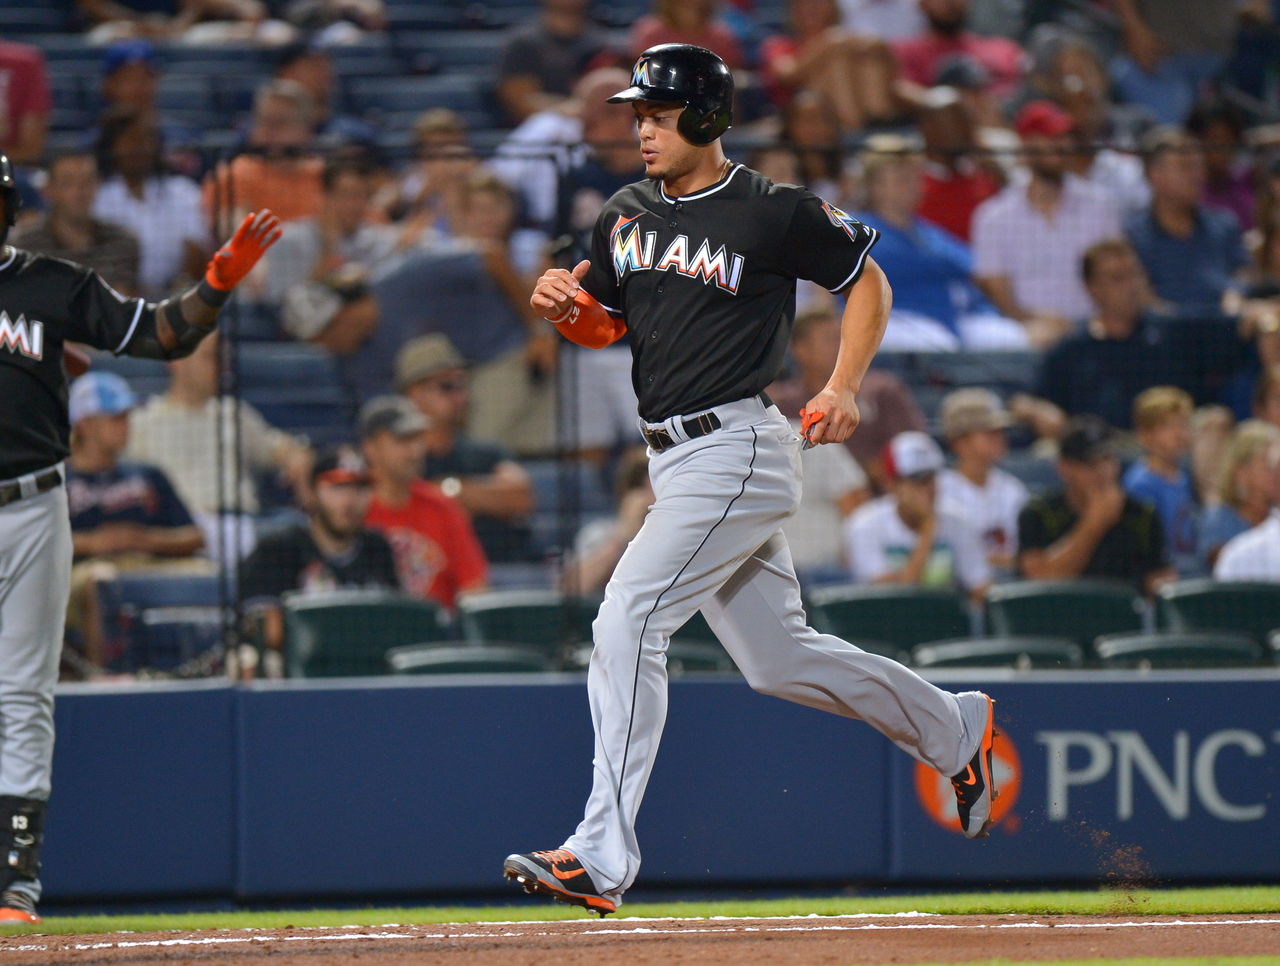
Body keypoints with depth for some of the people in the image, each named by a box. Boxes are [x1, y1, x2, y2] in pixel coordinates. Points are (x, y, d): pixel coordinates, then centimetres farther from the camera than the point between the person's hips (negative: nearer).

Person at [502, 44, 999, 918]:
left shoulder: (773, 214, -9)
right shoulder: (627, 216, 11)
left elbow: (868, 281, 2)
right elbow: (607, 324, 19)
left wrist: (844, 388, -10)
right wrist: (563, 306, -4)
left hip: (738, 449, -8)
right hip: (676, 461, 8)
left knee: (627, 621, -19)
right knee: (778, 661, 15)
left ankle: (603, 855, -22)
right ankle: (954, 730, 36)